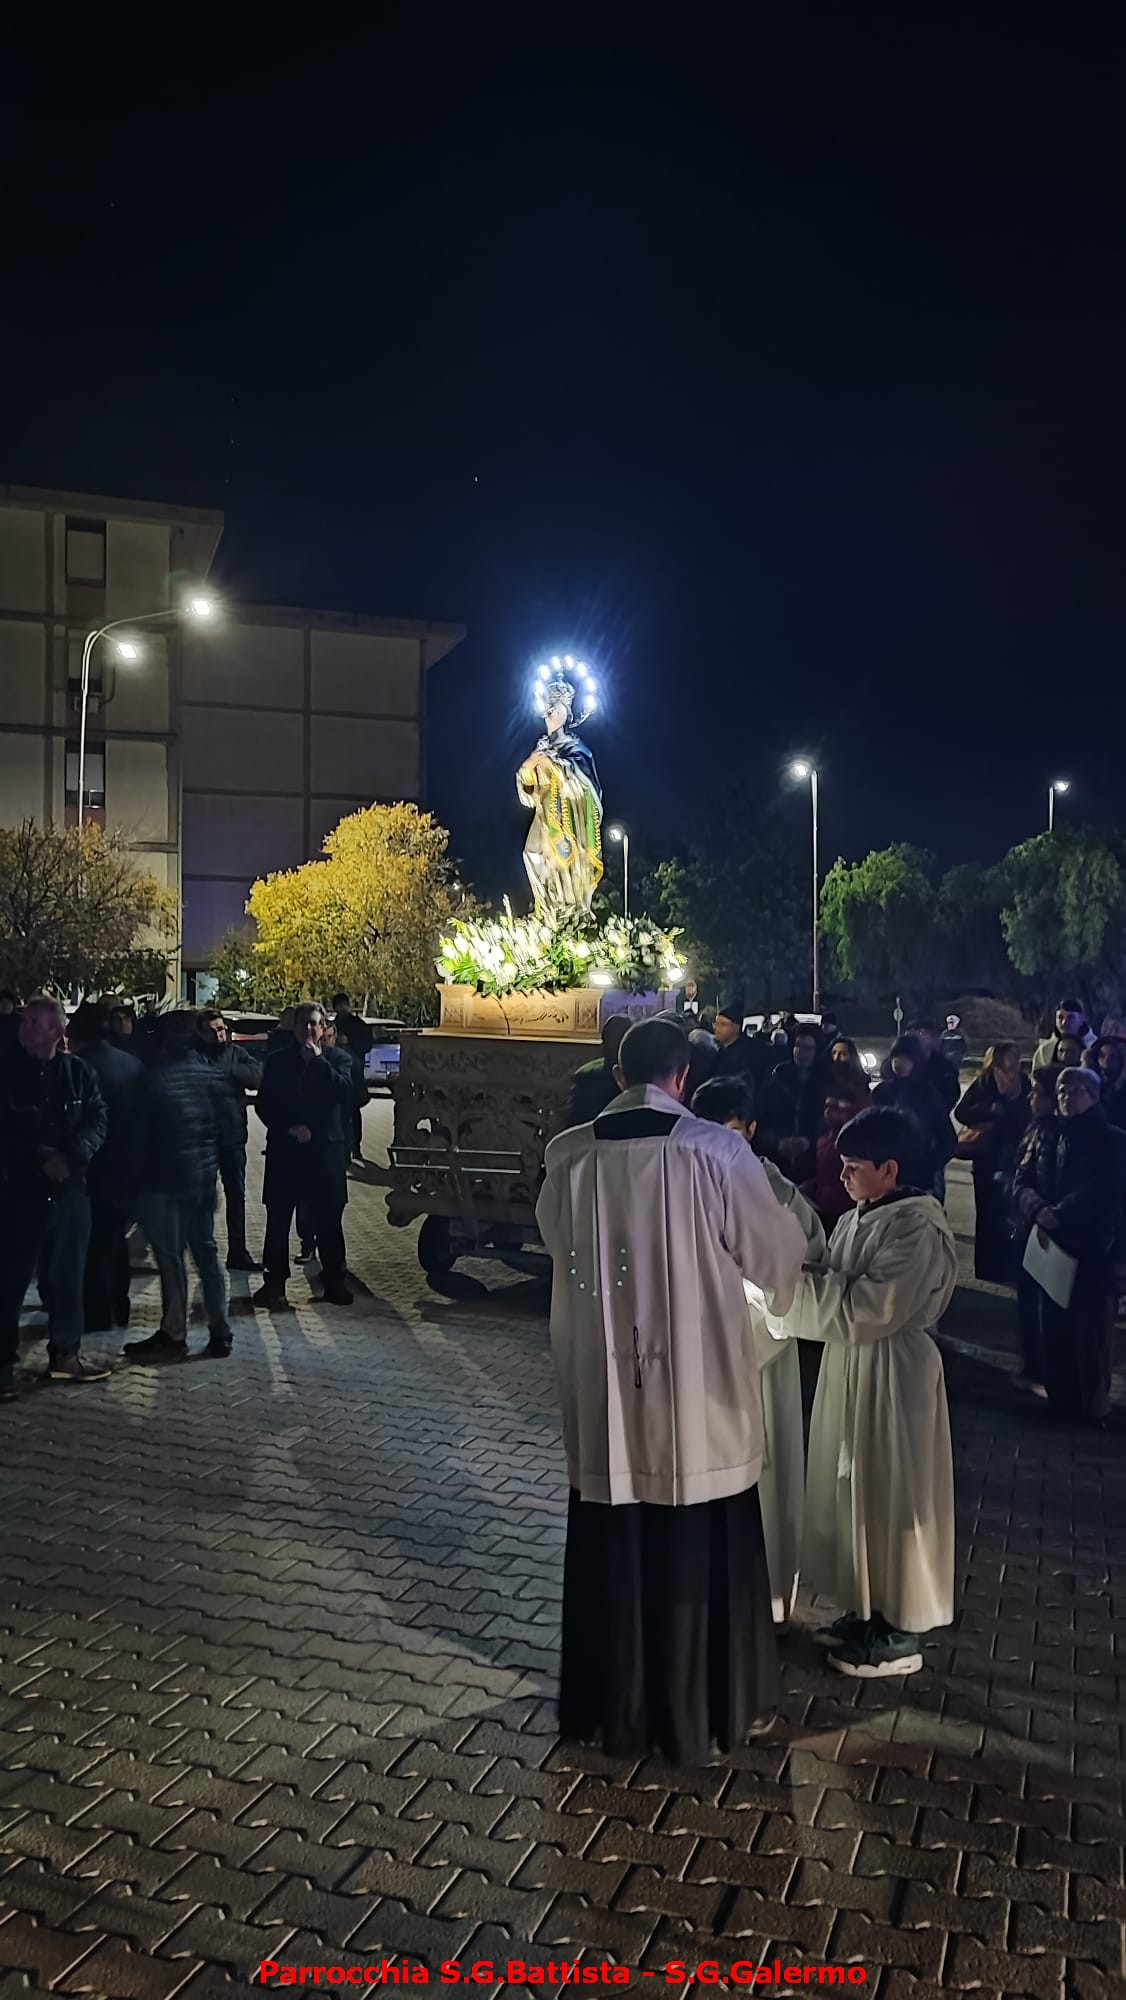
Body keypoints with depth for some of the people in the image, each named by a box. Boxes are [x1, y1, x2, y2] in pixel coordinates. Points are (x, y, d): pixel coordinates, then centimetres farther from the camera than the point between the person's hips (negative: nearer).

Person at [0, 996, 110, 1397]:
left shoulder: (78, 1072, 5)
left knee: (68, 1276, 11)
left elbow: (98, 1120, -1)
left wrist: (72, 1156, -18)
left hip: (70, 1187, 3)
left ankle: (65, 1354, 24)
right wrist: (41, 1158, -19)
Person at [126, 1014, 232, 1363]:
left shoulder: (155, 1077, -12)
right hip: (204, 1176, 5)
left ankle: (173, 1335, 6)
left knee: (171, 1257, 1)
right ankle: (220, 1332, 14)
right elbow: (224, 1124, 7)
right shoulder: (213, 1074, 4)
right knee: (206, 1250, 11)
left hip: (165, 1178, -5)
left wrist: (137, 1173, 5)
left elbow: (143, 1129, -7)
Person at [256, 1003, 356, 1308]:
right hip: (284, 1149, 1)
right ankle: (274, 1281, 13)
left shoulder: (337, 1058, 8)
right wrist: (289, 1128, -9)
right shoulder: (278, 1061, 8)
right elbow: (264, 1104, 3)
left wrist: (318, 1060, -12)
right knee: (278, 1218, 4)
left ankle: (335, 1281, 14)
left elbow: (344, 1090, -11)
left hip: (325, 1149, -1)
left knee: (328, 1219, 4)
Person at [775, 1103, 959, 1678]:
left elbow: (862, 1310, -24)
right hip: (850, 1371, 9)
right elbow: (835, 1290, 11)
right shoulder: (859, 1218, 6)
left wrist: (790, 1277, -20)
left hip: (893, 1377, -9)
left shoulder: (917, 1229, -21)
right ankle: (868, 1611, 35)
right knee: (854, 1491, 18)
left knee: (891, 1496, 4)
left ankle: (900, 1635, 20)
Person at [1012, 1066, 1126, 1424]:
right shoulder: (1046, 1134, 10)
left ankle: (1093, 1402, 14)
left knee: (1091, 1327, 0)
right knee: (1054, 1323, 7)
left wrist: (1059, 1215, -19)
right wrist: (1038, 1211, -16)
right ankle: (1060, 1396, 21)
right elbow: (1023, 1180, 3)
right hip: (1049, 1244, 3)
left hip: (1091, 1248, -3)